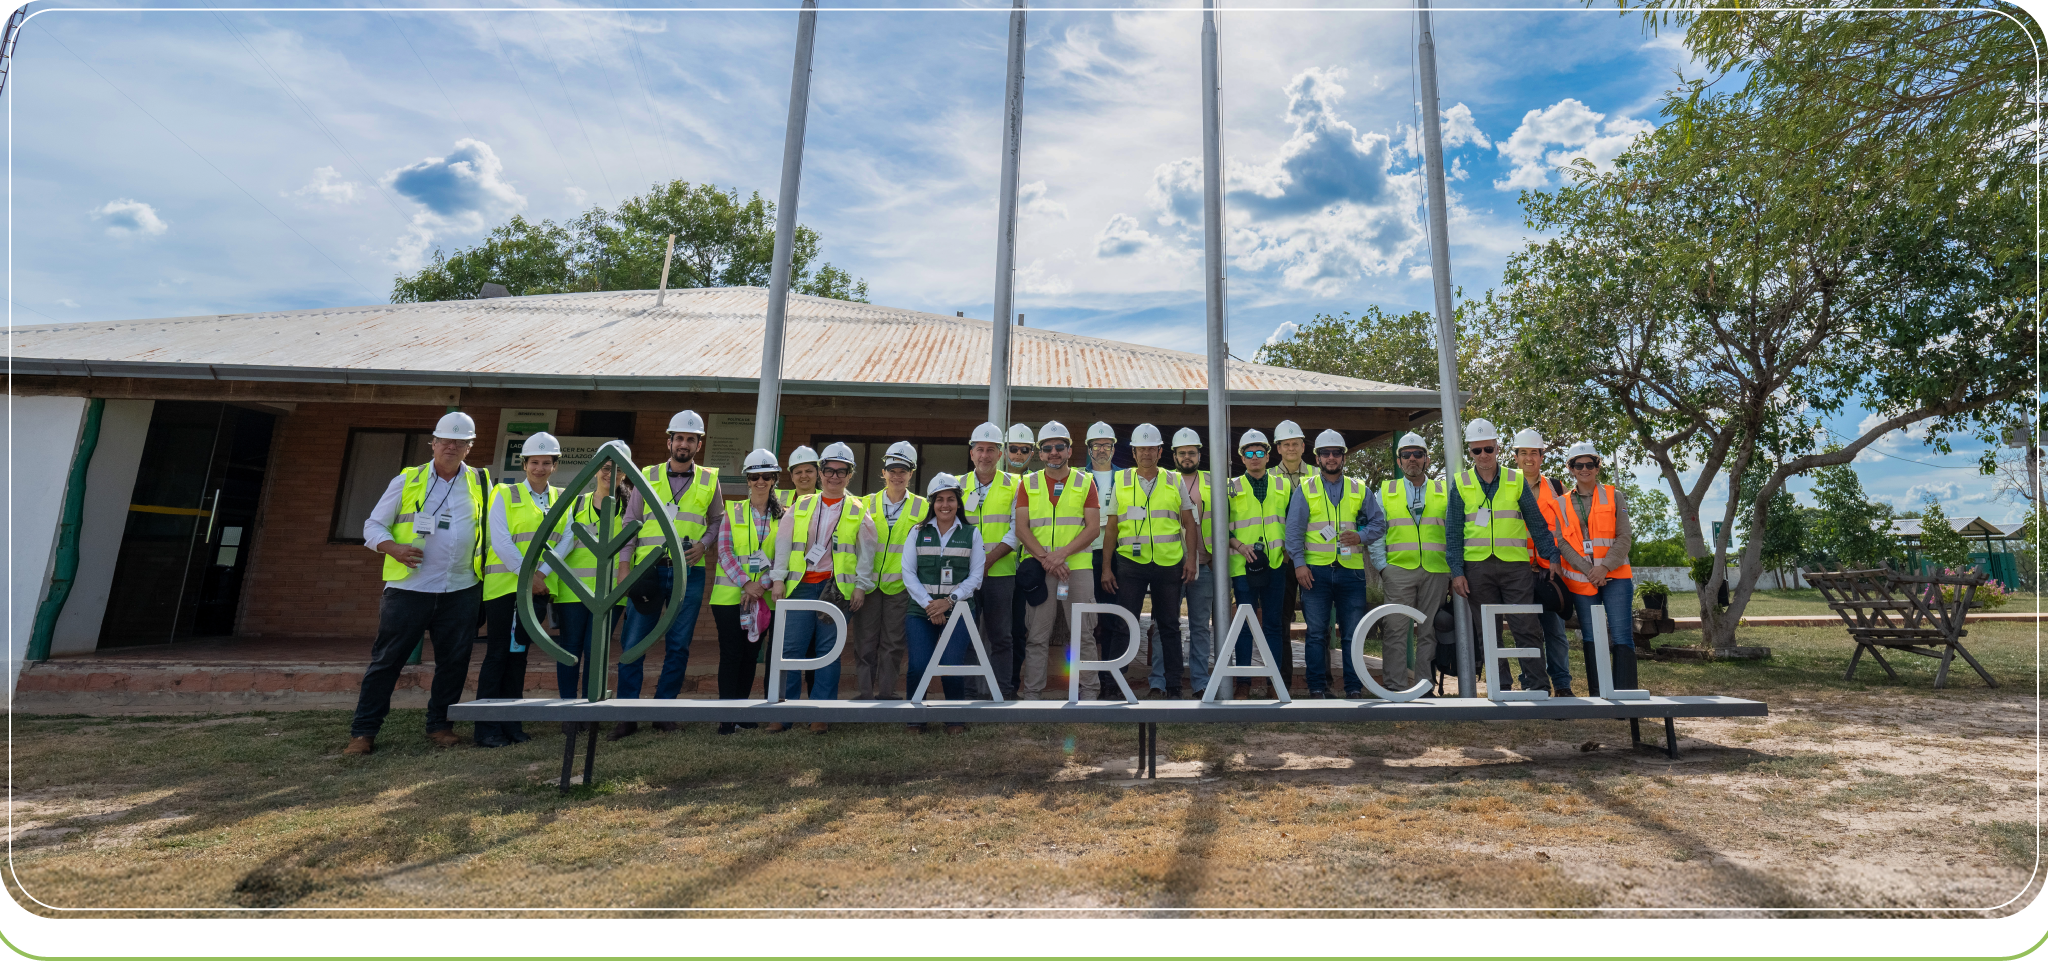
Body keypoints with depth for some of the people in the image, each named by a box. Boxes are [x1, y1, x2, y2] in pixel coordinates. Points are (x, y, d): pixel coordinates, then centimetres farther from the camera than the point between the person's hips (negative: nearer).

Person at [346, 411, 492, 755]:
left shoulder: (480, 483, 8)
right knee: (386, 660, 2)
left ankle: (439, 724, 21)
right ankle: (363, 731, 12)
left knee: (454, 661, 7)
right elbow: (373, 525, 7)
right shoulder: (407, 480, 5)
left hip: (461, 591, 2)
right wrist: (393, 547, -13)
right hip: (408, 588, -1)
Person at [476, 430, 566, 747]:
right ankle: (486, 727, 4)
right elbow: (500, 540, -6)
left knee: (519, 653, 8)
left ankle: (511, 724, 13)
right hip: (504, 584, -3)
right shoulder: (505, 494, 3)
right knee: (498, 653, -2)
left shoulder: (562, 498, 11)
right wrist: (528, 574, -12)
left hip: (539, 587, 3)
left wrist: (543, 572, -12)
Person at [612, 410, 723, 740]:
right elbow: (630, 523, 8)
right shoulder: (647, 476, 8)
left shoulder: (709, 480, 8)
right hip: (649, 570, 0)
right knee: (633, 644, -1)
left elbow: (717, 520, 16)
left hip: (689, 572, 0)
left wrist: (704, 544, -3)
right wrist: (624, 567, 0)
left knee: (679, 645, 4)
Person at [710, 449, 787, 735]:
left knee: (751, 655, 7)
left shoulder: (782, 516, 6)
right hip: (730, 594, -1)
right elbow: (724, 551, -3)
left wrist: (761, 584, -14)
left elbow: (783, 556, 0)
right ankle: (727, 716, 3)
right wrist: (745, 583, -14)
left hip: (764, 598, 1)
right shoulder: (733, 511, 5)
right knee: (731, 654, -2)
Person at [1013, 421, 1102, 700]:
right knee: (1036, 637, 4)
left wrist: (1061, 553, -13)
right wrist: (1045, 558, -11)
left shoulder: (1085, 482, 8)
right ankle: (1031, 694, 13)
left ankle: (1089, 693, 13)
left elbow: (1093, 528, -1)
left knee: (1084, 634, 3)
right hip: (1039, 569, 1)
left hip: (1078, 566, 0)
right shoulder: (1028, 484, 10)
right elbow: (1022, 529, 2)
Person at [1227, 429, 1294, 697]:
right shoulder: (1231, 488, 6)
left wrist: (1289, 547, 0)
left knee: (1274, 623, 7)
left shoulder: (1284, 486, 12)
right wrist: (1238, 545, -11)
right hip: (1243, 565, -2)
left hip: (1276, 563, 2)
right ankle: (1242, 682, 8)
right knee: (1245, 624, 1)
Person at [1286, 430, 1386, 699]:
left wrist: (1360, 536, -4)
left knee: (1352, 633, 4)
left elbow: (1379, 522, 15)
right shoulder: (1305, 489, 7)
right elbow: (1294, 529, 2)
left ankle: (1354, 688, 13)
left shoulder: (1358, 489, 13)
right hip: (1315, 570, -1)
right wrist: (1299, 563, -7)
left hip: (1351, 569, 2)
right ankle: (1317, 688, 8)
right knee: (1316, 633, 1)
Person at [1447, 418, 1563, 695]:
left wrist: (1552, 557, 2)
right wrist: (1457, 571, -2)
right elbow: (1453, 531, 4)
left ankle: (1536, 684, 5)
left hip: (1515, 565, 0)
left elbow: (1536, 523, 9)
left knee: (1526, 627, -4)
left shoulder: (1516, 481, 7)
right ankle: (1499, 687, 14)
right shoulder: (1460, 484, 6)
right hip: (1477, 567, 0)